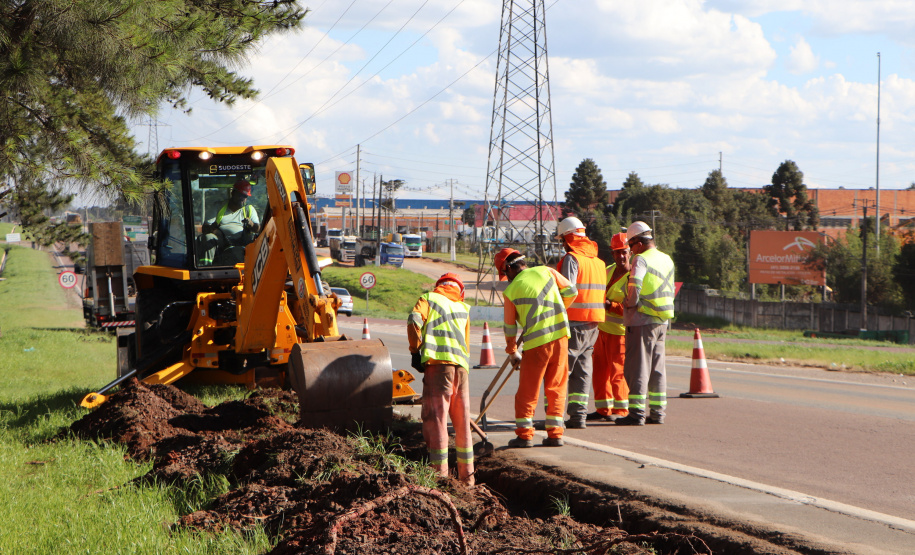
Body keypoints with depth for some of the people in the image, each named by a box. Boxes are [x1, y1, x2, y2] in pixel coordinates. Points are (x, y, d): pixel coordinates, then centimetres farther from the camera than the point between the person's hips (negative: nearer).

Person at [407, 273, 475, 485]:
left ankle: (440, 473, -10)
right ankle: (467, 475, 16)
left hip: (438, 360, -4)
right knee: (462, 421, 12)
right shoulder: (463, 308, 26)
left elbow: (414, 321, -7)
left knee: (436, 417, -5)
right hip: (462, 364, 4)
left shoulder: (429, 299, 13)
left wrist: (415, 351, 0)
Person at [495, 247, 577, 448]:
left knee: (527, 390, 7)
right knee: (556, 387, 10)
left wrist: (512, 352, 22)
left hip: (536, 341, -3)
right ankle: (555, 434, 9)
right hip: (560, 335, 3)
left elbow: (510, 326, 9)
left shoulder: (511, 290, 1)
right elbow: (571, 291, 11)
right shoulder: (546, 271, 6)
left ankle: (524, 435, 6)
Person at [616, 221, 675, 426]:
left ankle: (637, 413, -5)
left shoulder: (642, 259, -13)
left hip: (641, 320, -8)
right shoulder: (667, 260, 13)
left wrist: (630, 303, -10)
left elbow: (634, 284, -28)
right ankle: (658, 412, 15)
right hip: (661, 322, 8)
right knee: (657, 368, 13)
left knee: (637, 367, -4)